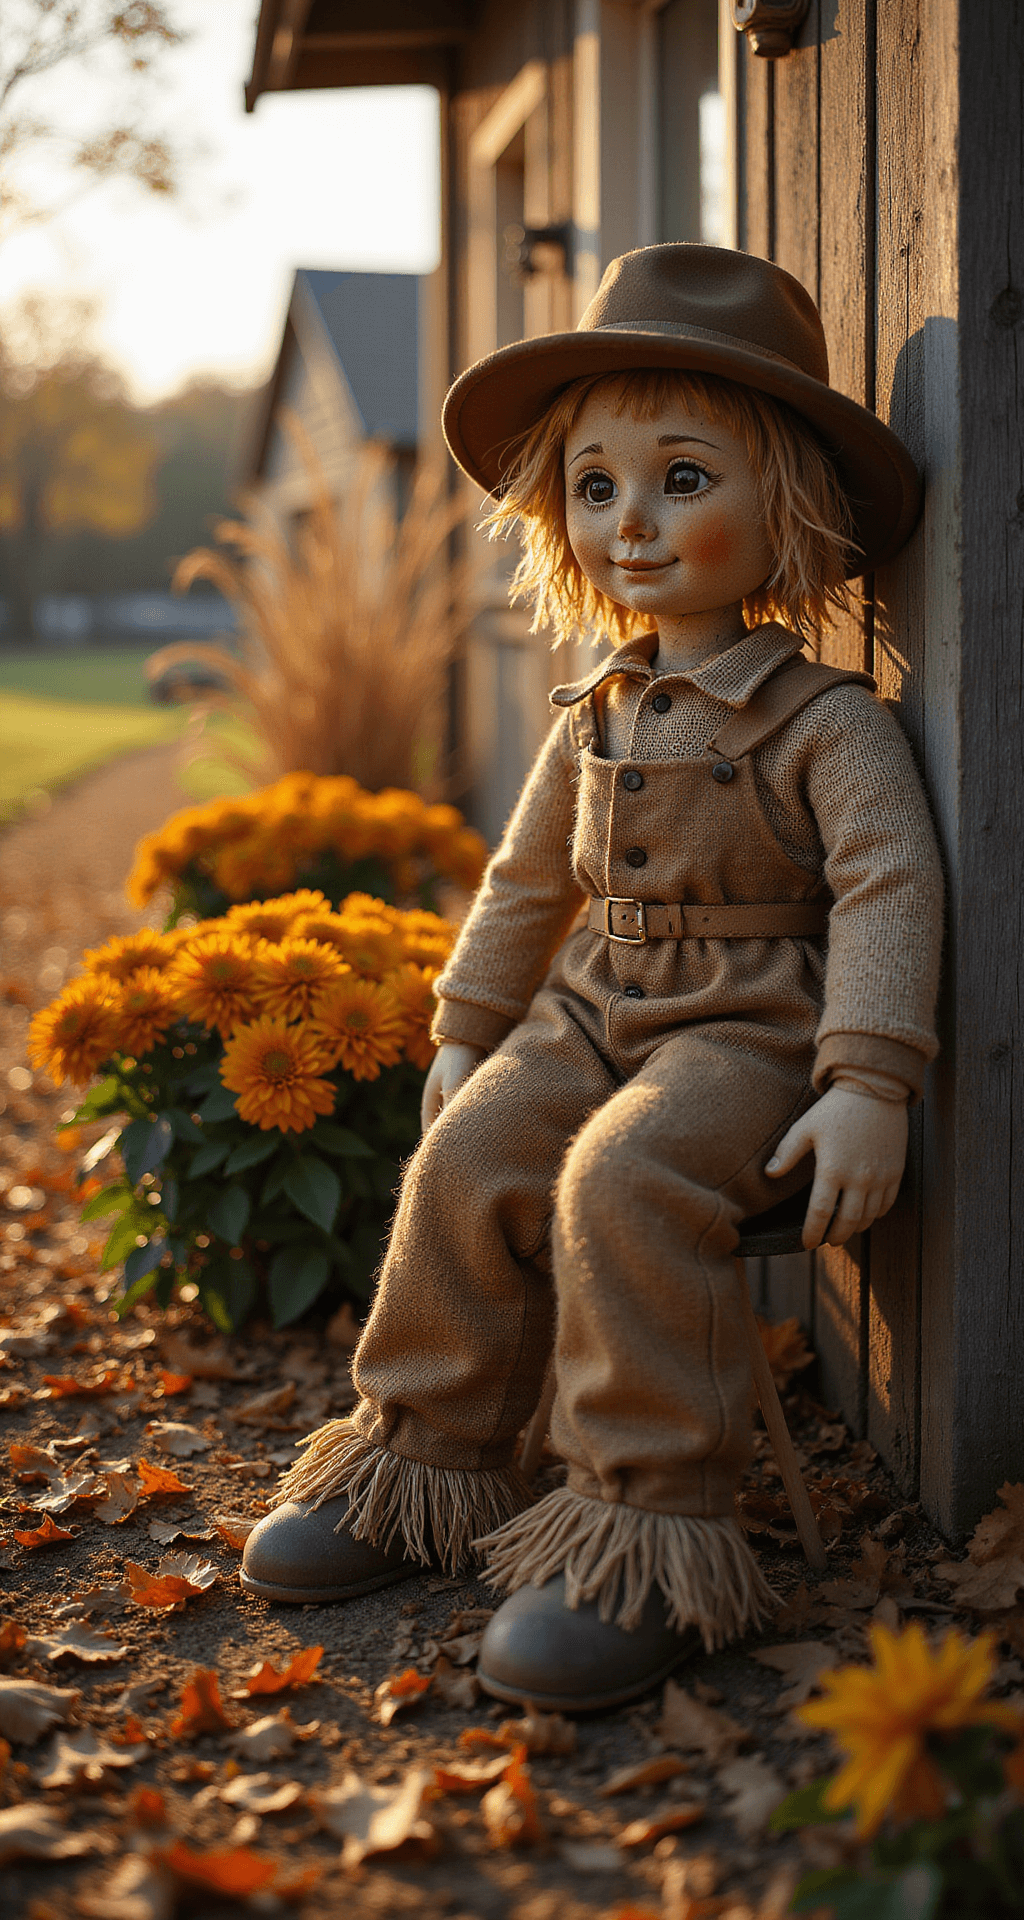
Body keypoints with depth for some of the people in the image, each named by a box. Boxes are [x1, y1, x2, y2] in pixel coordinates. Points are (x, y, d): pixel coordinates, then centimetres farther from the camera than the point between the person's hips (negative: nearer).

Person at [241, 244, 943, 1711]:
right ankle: (425, 1454, 2)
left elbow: (889, 889, -15)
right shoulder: (591, 723, 13)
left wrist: (868, 1088, -25)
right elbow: (526, 887, 23)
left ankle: (653, 1529, -24)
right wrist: (465, 1037, 20)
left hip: (748, 1030, -6)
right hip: (587, 1016, 6)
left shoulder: (825, 720, -7)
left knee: (623, 1183, -31)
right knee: (466, 1163, -16)